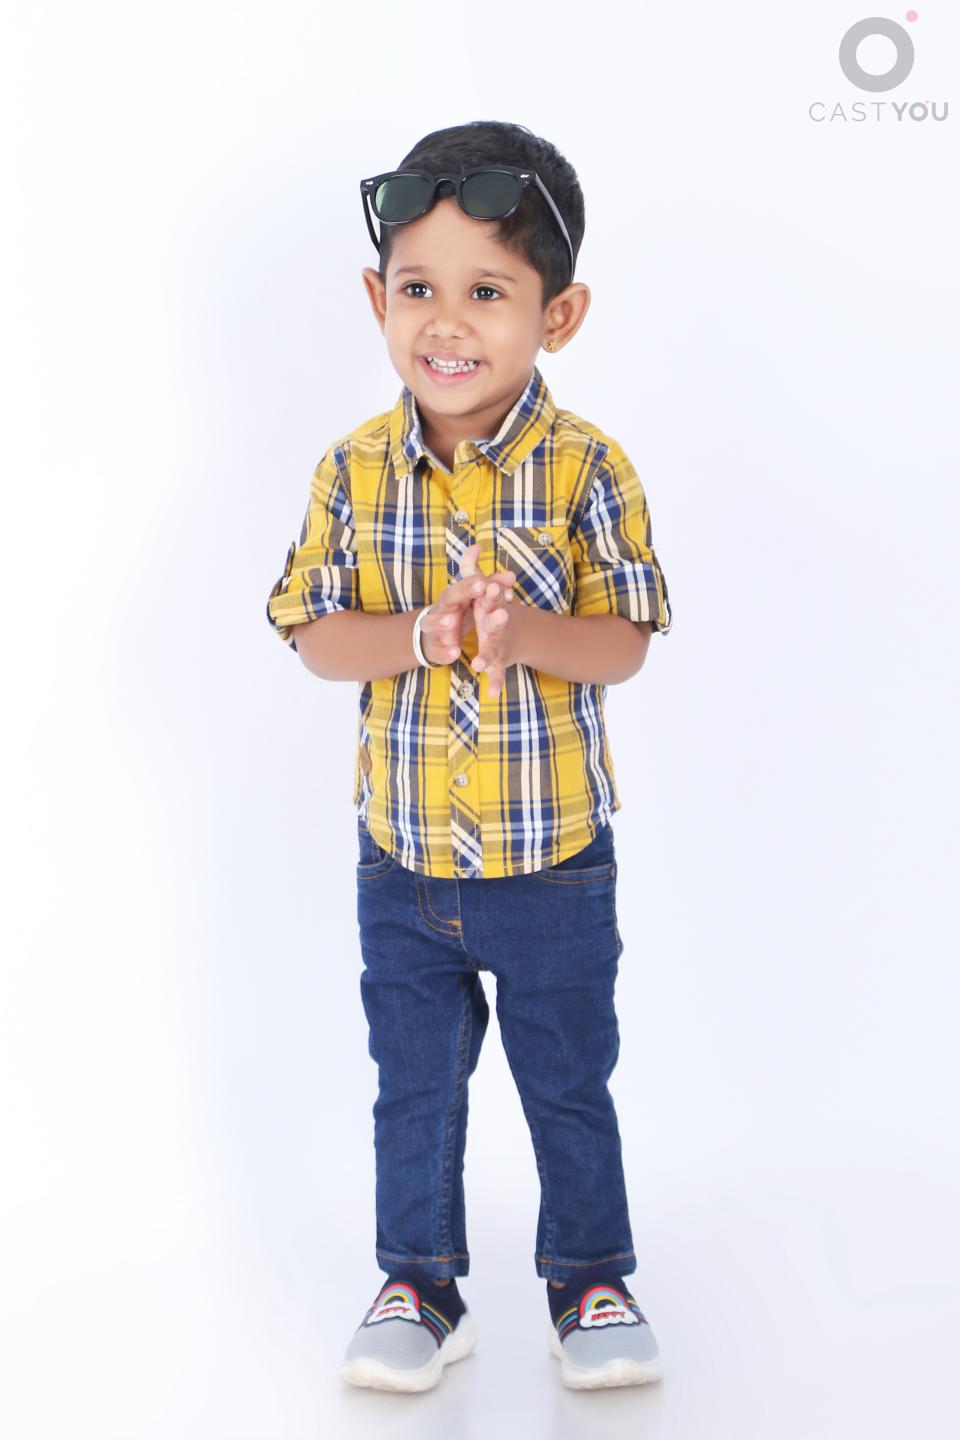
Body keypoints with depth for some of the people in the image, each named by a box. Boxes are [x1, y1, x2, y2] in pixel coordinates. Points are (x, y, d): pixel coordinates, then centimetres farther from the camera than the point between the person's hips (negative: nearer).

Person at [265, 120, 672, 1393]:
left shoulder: (586, 469, -12)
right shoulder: (354, 472, -6)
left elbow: (627, 643, -10)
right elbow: (313, 635, -4)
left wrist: (526, 633, -30)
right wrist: (416, 637, -23)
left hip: (556, 862, -2)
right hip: (402, 863, 2)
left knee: (570, 1085, 14)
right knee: (413, 1086, 15)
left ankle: (591, 1280, 32)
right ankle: (421, 1286, 31)